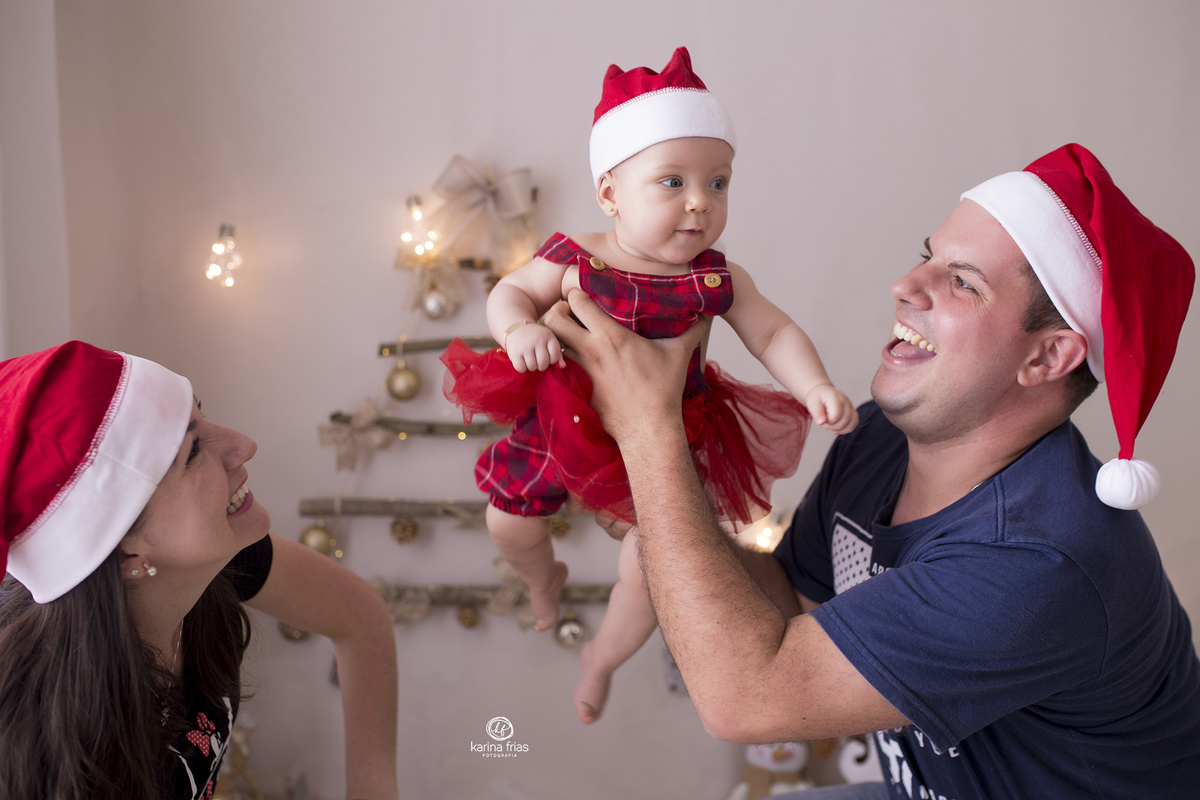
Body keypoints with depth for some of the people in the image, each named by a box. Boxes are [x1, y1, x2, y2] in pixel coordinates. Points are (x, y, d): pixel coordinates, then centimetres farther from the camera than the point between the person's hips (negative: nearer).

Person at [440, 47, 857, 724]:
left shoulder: (717, 281, -14)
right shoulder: (574, 261, -17)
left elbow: (773, 331, -6)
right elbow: (511, 292, -6)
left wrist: (817, 388, -22)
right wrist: (519, 329, -29)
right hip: (566, 426, 0)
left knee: (649, 576, 4)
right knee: (510, 525, 14)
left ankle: (602, 658, 38)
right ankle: (545, 578, 53)